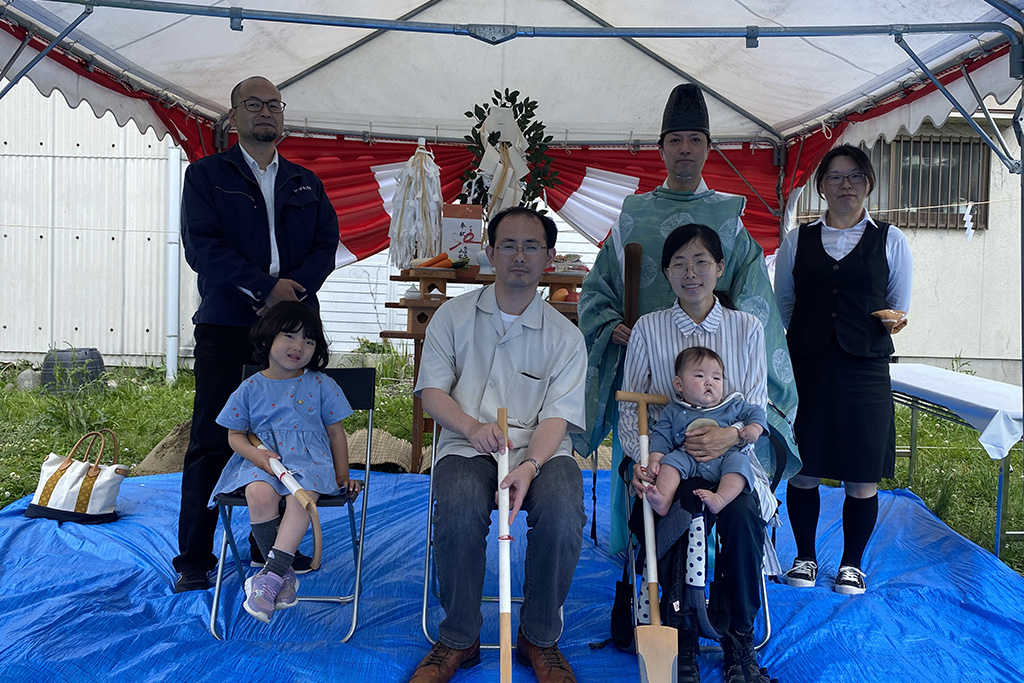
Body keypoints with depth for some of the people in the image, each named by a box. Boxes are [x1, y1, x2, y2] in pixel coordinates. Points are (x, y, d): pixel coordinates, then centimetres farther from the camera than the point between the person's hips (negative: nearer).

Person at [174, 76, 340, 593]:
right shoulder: (206, 175, 8)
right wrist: (266, 286, -15)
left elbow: (326, 245, 7)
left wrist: (292, 291, -11)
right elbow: (200, 245, -6)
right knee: (212, 442, -2)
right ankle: (194, 559, 7)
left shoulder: (306, 183, 19)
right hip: (226, 327, -3)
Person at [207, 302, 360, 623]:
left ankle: (271, 575, -33)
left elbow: (336, 432, 14)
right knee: (259, 493, -33)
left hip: (309, 460, 0)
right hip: (262, 460, 1)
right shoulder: (250, 388, 8)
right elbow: (235, 435, 10)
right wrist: (258, 455, -11)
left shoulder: (321, 385, 9)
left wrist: (342, 476, 10)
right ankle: (285, 575, -20)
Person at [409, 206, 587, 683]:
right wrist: (473, 427, -15)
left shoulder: (565, 336, 7)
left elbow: (557, 417, -2)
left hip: (539, 449, 0)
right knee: (459, 511, -33)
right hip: (467, 446, 0)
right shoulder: (453, 316, 10)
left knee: (562, 513, -31)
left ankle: (540, 639, -6)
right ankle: (458, 640, -8)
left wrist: (530, 465, -22)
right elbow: (431, 390, 5)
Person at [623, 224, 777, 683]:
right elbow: (630, 407, 4)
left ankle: (737, 638, -11)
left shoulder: (747, 328, 8)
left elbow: (757, 408, 4)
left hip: (732, 457, 1)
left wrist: (732, 434, -20)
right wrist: (640, 459, -15)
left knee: (742, 512, -31)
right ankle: (682, 643, -14)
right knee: (676, 515, -32)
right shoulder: (648, 328, 7)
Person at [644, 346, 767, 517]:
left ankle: (720, 499, -48)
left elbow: (755, 412, 22)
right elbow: (661, 437, 10)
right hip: (688, 459, 0)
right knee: (671, 459, -26)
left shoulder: (732, 406, 17)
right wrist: (655, 459, -6)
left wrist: (754, 428, 0)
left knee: (739, 461, -28)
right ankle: (663, 501, -44)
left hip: (724, 457, 0)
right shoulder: (673, 412, 15)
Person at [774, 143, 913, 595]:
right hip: (805, 367, 1)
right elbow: (780, 305, 14)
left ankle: (851, 564, 23)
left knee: (862, 477, 3)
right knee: (802, 470, 4)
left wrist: (894, 320, -9)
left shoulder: (890, 240, 8)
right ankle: (805, 557, 24)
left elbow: (900, 304, 13)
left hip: (864, 369, -1)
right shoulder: (797, 241, 11)